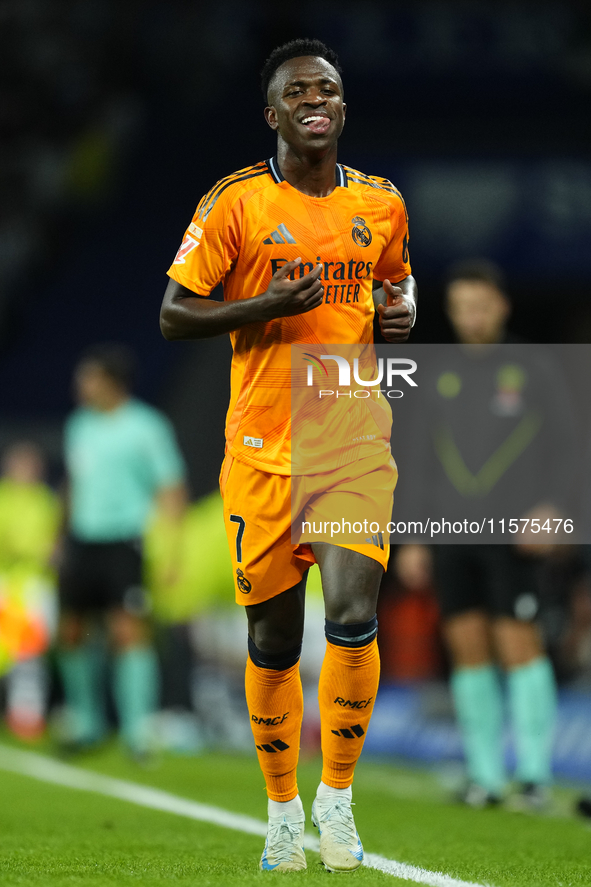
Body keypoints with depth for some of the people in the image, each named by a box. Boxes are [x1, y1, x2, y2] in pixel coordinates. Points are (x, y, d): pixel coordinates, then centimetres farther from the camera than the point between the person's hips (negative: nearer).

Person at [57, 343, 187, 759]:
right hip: (82, 543, 7)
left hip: (125, 544, -7)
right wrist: (64, 542, 22)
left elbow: (171, 490, -6)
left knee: (130, 630, -14)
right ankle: (87, 721, 21)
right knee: (72, 631, 7)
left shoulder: (146, 427, -6)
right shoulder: (81, 425, 13)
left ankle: (139, 731, -13)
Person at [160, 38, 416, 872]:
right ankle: (282, 811, 20)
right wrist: (264, 307, -17)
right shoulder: (235, 203, -4)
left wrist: (403, 310, 2)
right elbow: (173, 314, -3)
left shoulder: (380, 203, 7)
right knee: (273, 636, 4)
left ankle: (337, 799, 1)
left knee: (352, 616, -15)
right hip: (261, 448, -2)